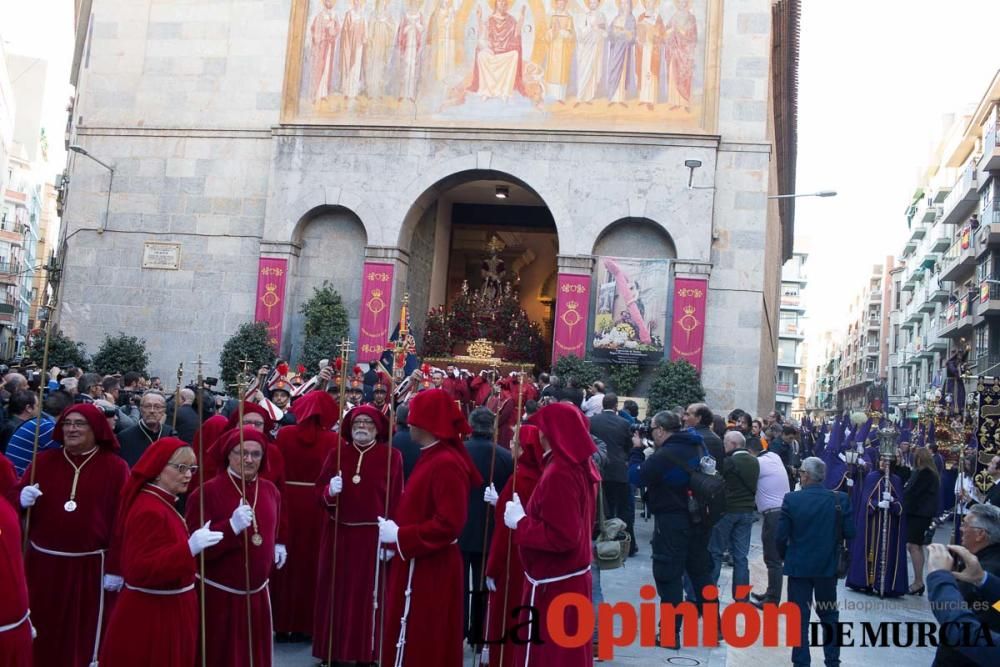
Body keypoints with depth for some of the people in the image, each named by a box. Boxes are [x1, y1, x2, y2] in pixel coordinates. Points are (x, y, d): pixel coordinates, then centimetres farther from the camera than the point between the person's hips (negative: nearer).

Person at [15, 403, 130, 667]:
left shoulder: (115, 467, -4)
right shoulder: (44, 460, 6)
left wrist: (115, 568, -10)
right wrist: (22, 499, -14)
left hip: (90, 566, -3)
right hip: (43, 563, 3)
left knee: (86, 635, 5)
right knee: (44, 636, 9)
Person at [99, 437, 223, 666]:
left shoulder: (162, 504, 10)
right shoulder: (149, 510, -21)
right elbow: (140, 571, -29)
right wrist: (190, 548, -36)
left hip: (168, 611, 10)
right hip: (150, 618, -10)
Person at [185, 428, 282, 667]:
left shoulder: (270, 490, 4)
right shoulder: (207, 492, -13)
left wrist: (276, 549, 6)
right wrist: (232, 527, -30)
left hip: (257, 594, 5)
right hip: (217, 596, -5)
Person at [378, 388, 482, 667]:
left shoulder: (446, 464, -21)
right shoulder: (432, 457, 11)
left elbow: (448, 525, -25)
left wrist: (399, 536, -19)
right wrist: (397, 532, 5)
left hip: (429, 569, -10)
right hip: (420, 564, 10)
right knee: (416, 643, 18)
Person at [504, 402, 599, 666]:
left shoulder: (559, 474, -23)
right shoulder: (583, 466, 5)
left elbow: (560, 537, -26)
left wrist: (520, 522, -16)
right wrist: (528, 515, 9)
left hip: (552, 584, -9)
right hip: (574, 577, 9)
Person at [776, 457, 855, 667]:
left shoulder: (791, 499, -14)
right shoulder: (840, 499, -10)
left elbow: (781, 535, -12)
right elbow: (850, 532, -6)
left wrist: (785, 556, 7)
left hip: (799, 565, -2)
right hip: (828, 565, 2)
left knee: (799, 618, 8)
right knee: (829, 616, 18)